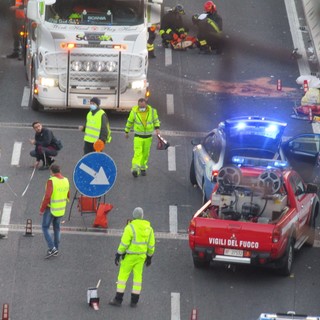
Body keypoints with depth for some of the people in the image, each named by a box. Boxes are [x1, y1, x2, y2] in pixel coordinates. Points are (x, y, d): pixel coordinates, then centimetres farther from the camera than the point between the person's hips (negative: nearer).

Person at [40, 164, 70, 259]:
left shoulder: (51, 181, -22)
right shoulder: (66, 181, 0)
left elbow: (47, 197, -26)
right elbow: (67, 196, 9)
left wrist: (42, 209, -15)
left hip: (50, 208, -6)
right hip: (61, 209, 6)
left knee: (45, 228, 5)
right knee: (56, 228, 20)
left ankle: (52, 248, -6)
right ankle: (56, 249, 24)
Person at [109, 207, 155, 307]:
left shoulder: (130, 227, -16)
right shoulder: (148, 228, 1)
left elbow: (124, 243, -18)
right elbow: (151, 244, 6)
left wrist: (118, 255, -10)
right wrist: (149, 257, 17)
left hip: (129, 256, -5)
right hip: (141, 256, 5)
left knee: (123, 276, 4)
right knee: (138, 277, 10)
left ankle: (118, 300, 5)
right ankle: (134, 301, 11)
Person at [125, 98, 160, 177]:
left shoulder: (152, 111, -7)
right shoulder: (134, 111, -12)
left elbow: (156, 120, 10)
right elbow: (129, 122, 4)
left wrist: (157, 128, -6)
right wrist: (126, 132, 13)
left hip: (148, 137, 3)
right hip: (138, 137, -3)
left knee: (145, 154, 12)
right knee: (137, 153, -16)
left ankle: (143, 168, 28)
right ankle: (135, 169, -24)